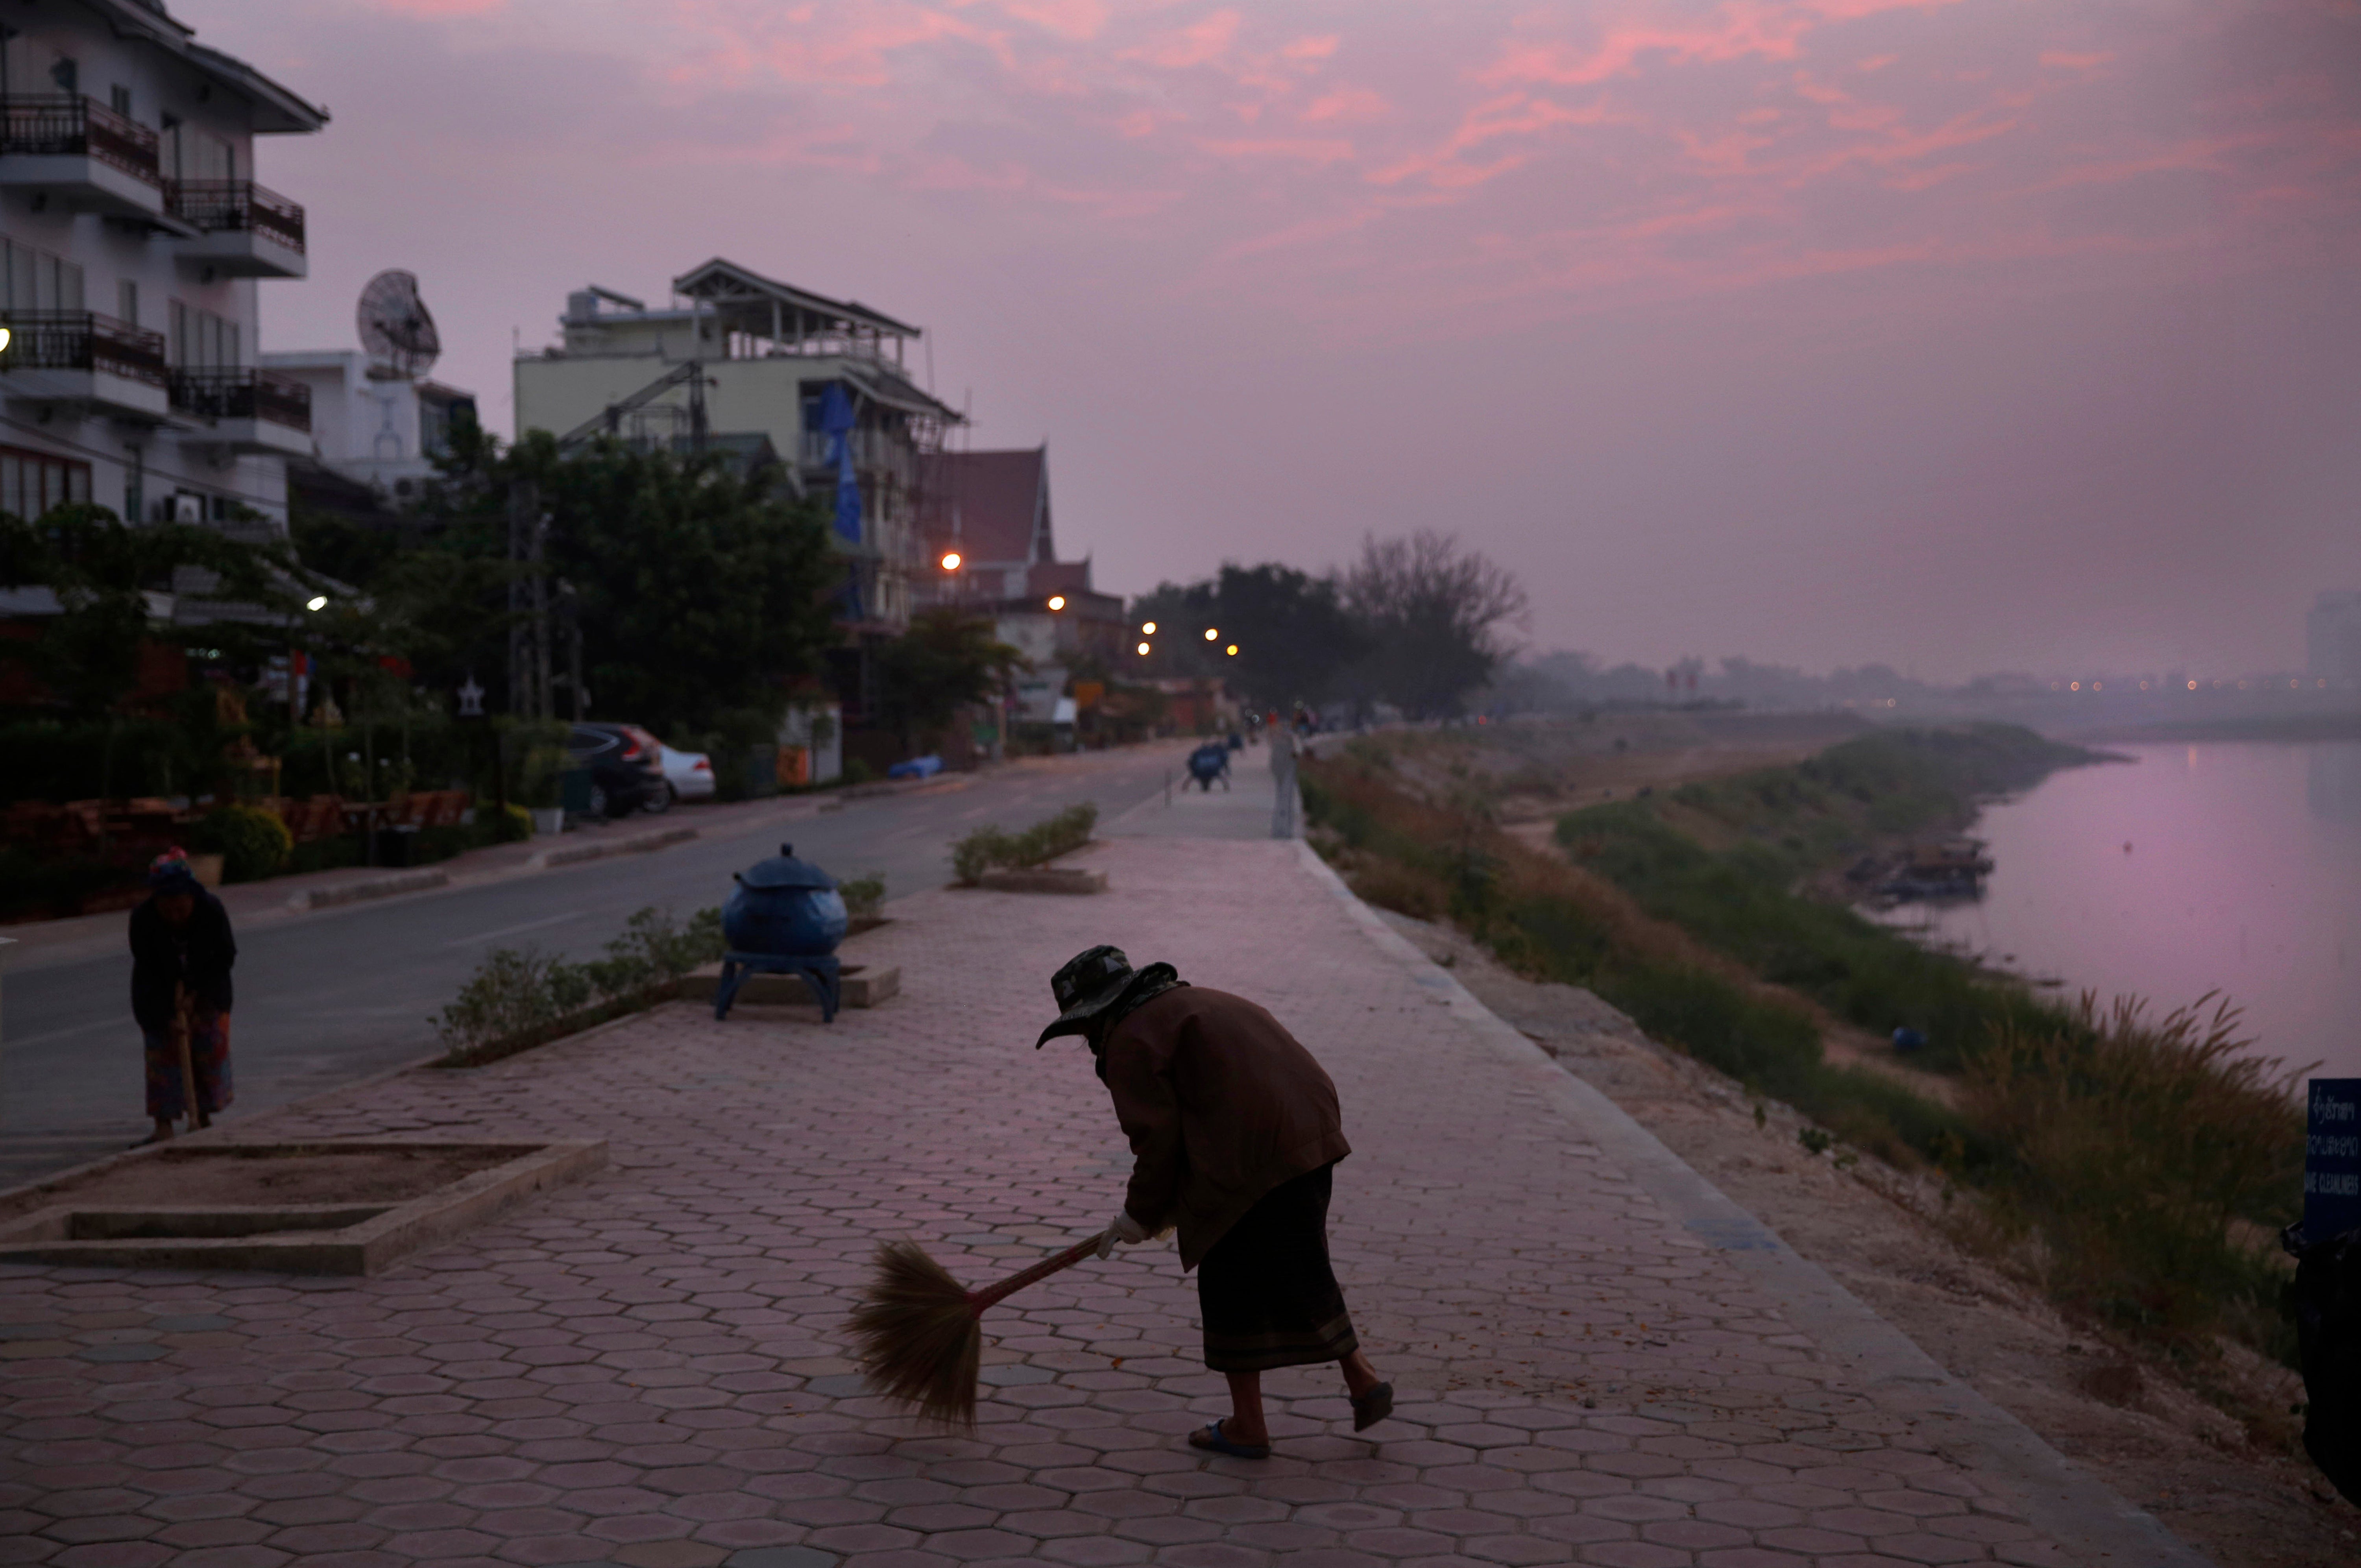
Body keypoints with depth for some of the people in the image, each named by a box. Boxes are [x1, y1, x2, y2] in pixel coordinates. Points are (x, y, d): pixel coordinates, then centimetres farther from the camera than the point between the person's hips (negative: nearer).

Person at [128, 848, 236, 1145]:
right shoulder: (142, 920, -27)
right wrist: (170, 1012, -28)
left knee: (211, 1048, 0)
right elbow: (149, 972, -22)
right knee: (162, 1051, -8)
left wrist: (195, 996, -22)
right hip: (160, 994, -1)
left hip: (206, 989, 1)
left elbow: (226, 957, -16)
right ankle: (164, 1127, -9)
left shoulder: (211, 910, -26)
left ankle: (203, 1116, 16)